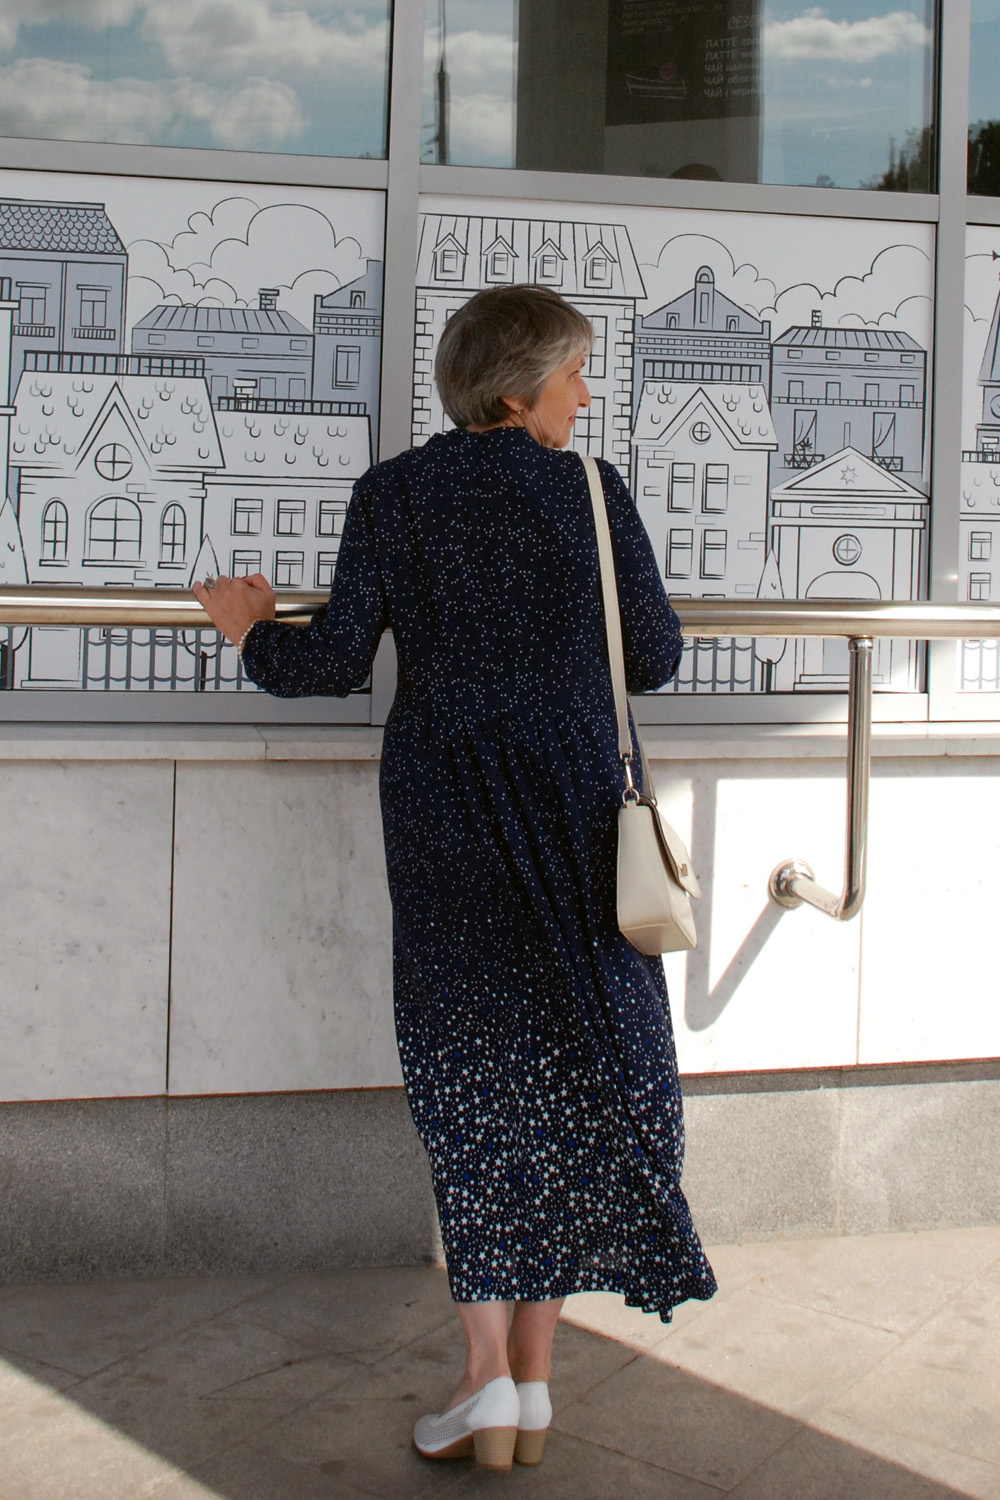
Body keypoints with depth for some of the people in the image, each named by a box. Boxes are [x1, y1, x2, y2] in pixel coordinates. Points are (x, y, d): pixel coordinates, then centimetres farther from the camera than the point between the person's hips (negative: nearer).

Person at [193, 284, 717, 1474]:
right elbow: (654, 658, 3)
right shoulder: (591, 493, -1)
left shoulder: (394, 495, -2)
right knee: (566, 1066, 9)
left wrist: (253, 630, 16)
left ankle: (488, 1373, -1)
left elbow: (338, 662, -4)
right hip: (572, 806, 1)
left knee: (467, 1073, 6)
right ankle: (532, 1383, 14)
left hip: (443, 810, 0)